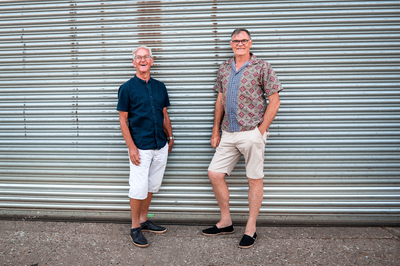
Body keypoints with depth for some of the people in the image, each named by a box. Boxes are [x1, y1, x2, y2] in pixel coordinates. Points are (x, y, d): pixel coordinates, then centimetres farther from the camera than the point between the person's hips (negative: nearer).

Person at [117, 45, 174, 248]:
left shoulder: (160, 86, 9)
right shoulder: (127, 88, -5)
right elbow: (123, 120, -7)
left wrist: (170, 137, 14)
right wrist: (131, 147, -13)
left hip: (160, 146, 5)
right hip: (140, 147, -5)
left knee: (152, 186, 15)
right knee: (138, 188, -1)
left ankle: (143, 220, 31)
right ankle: (135, 227, 16)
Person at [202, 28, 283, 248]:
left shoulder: (261, 67, -3)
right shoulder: (224, 68, 12)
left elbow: (274, 101, -5)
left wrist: (261, 131, -9)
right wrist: (216, 130, 12)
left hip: (251, 133, -5)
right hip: (228, 134, 6)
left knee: (254, 179, 4)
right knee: (214, 173, 5)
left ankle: (250, 229, 18)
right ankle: (225, 222, 23)